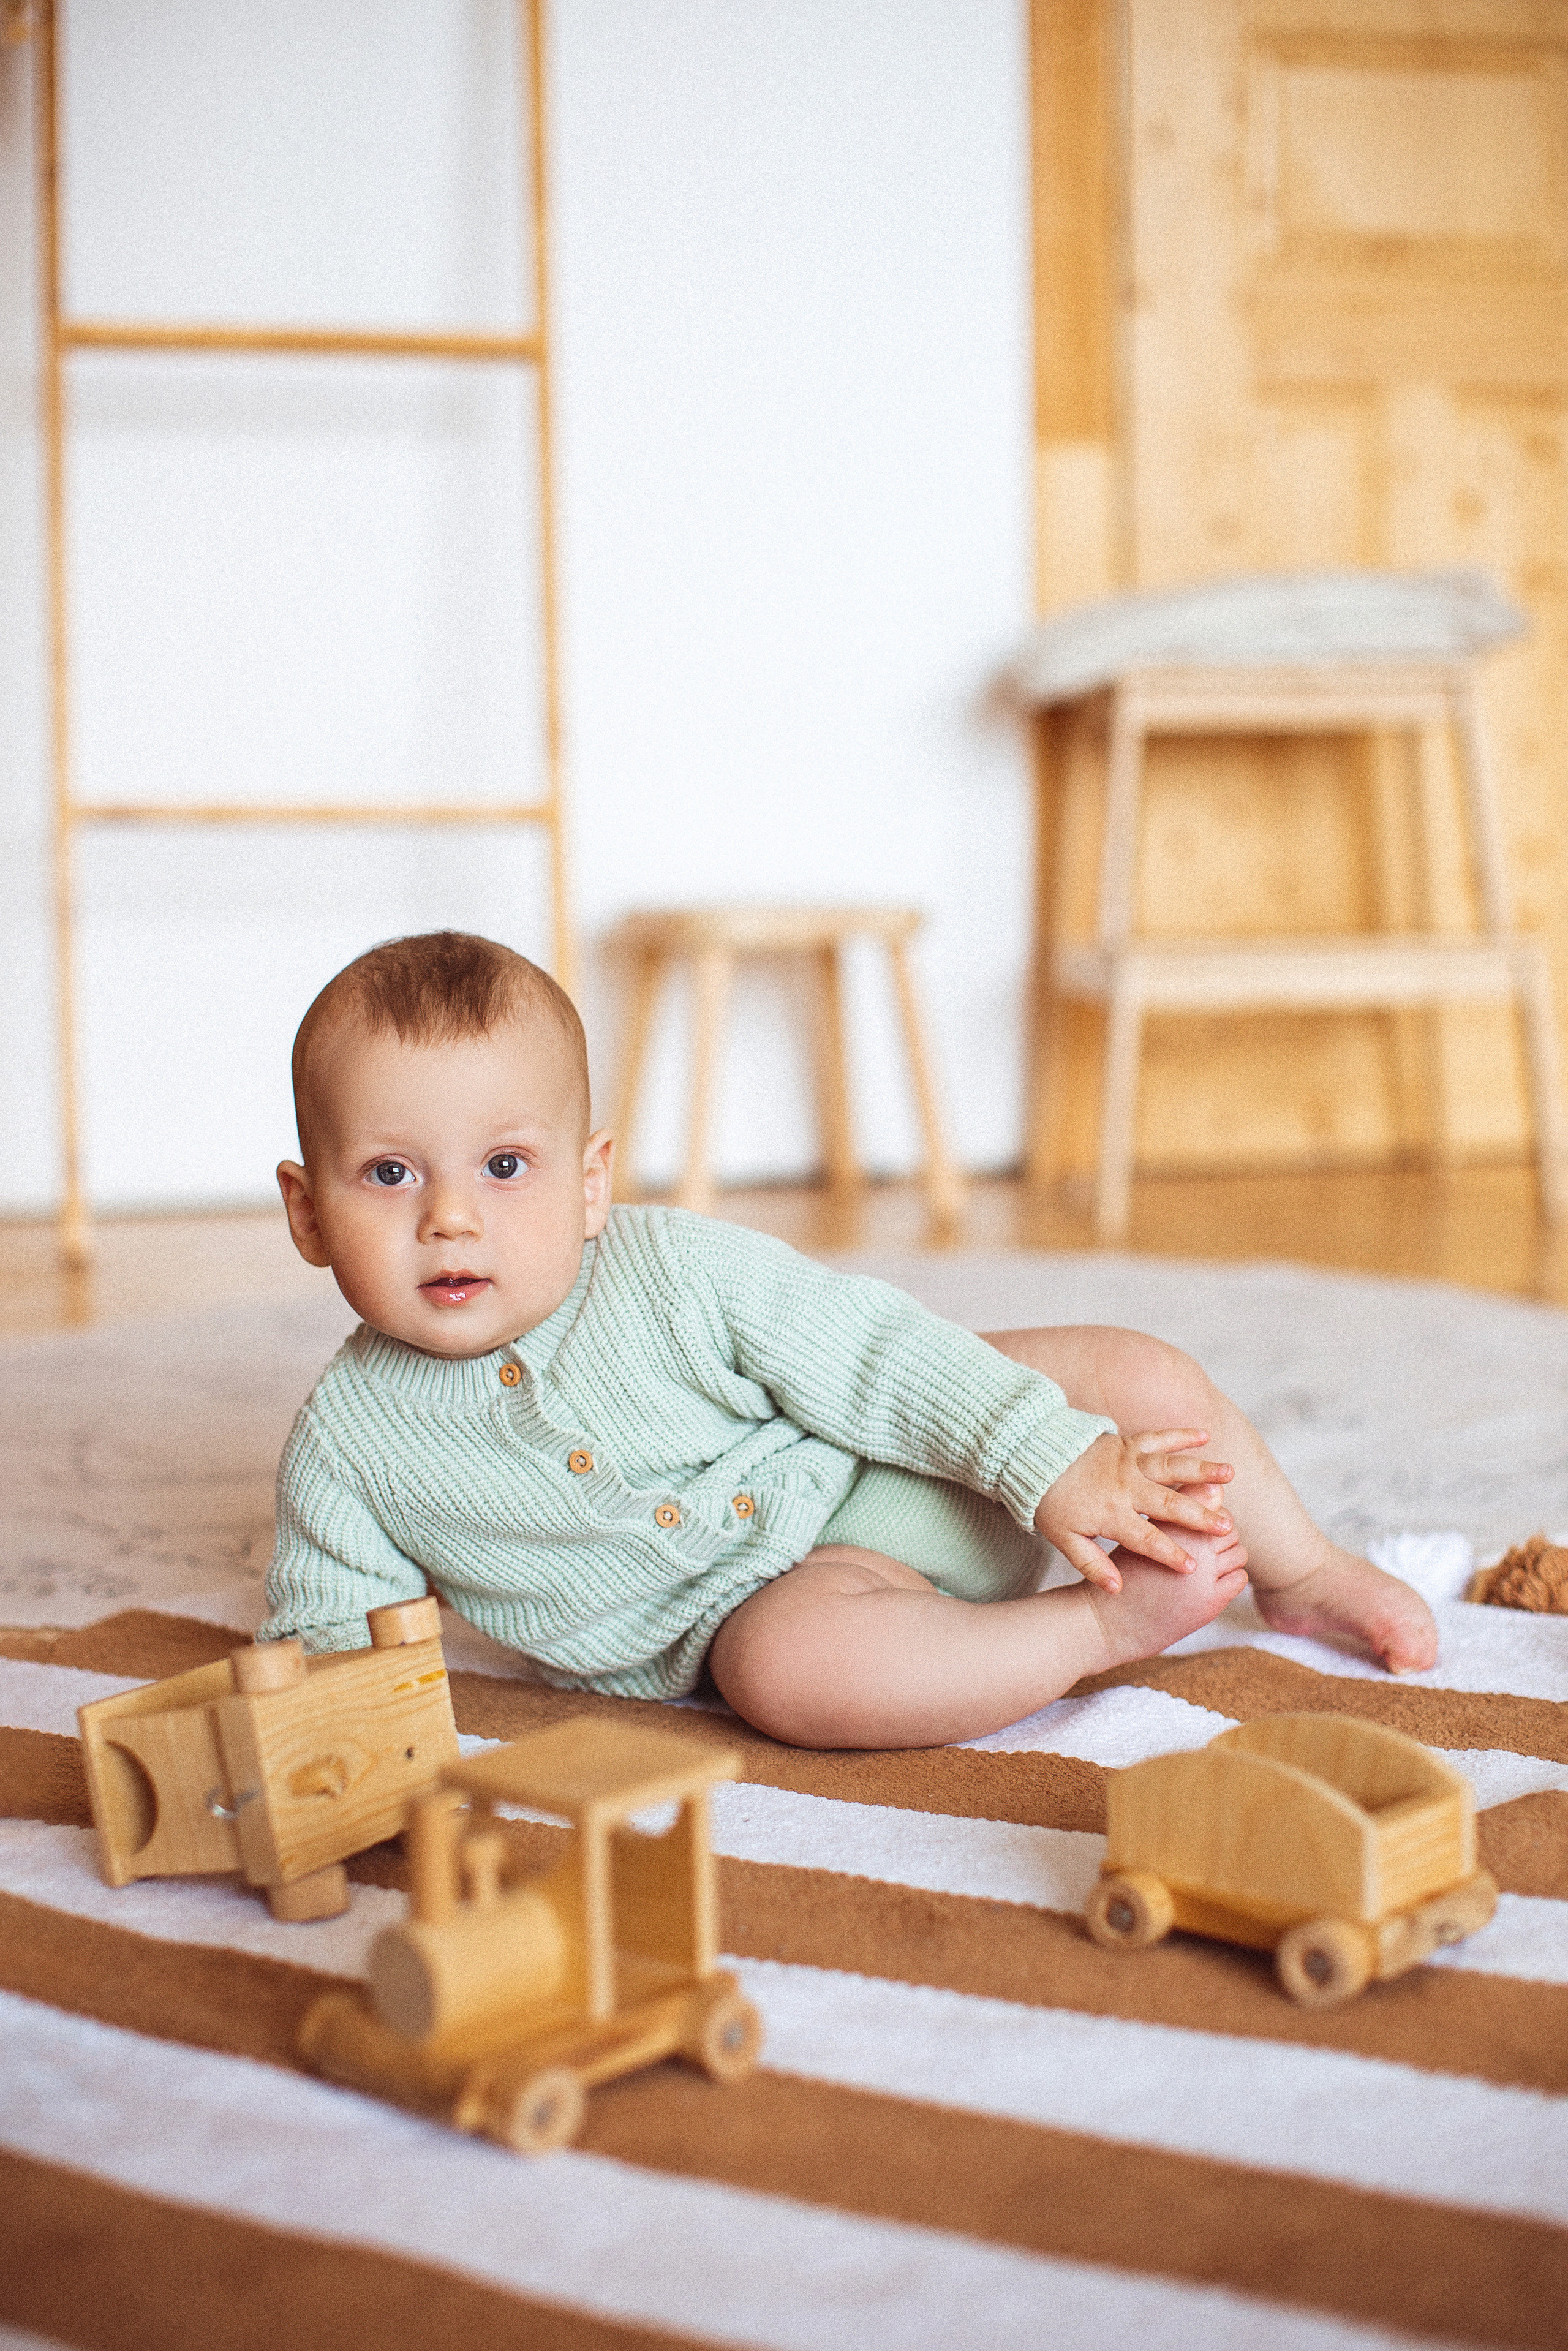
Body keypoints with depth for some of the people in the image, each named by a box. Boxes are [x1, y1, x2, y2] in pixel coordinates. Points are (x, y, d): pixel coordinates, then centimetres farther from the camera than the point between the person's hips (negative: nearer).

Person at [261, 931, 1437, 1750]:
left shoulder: (677, 1271, -16)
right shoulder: (346, 1445, -11)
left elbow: (877, 1355, -14)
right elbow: (324, 1631, 0)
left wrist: (1054, 1458, -18)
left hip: (911, 1467, 1)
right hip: (773, 1591, -1)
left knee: (1140, 1378, -11)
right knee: (789, 1658, -37)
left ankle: (1304, 1576, 15)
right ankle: (1098, 1628, -19)